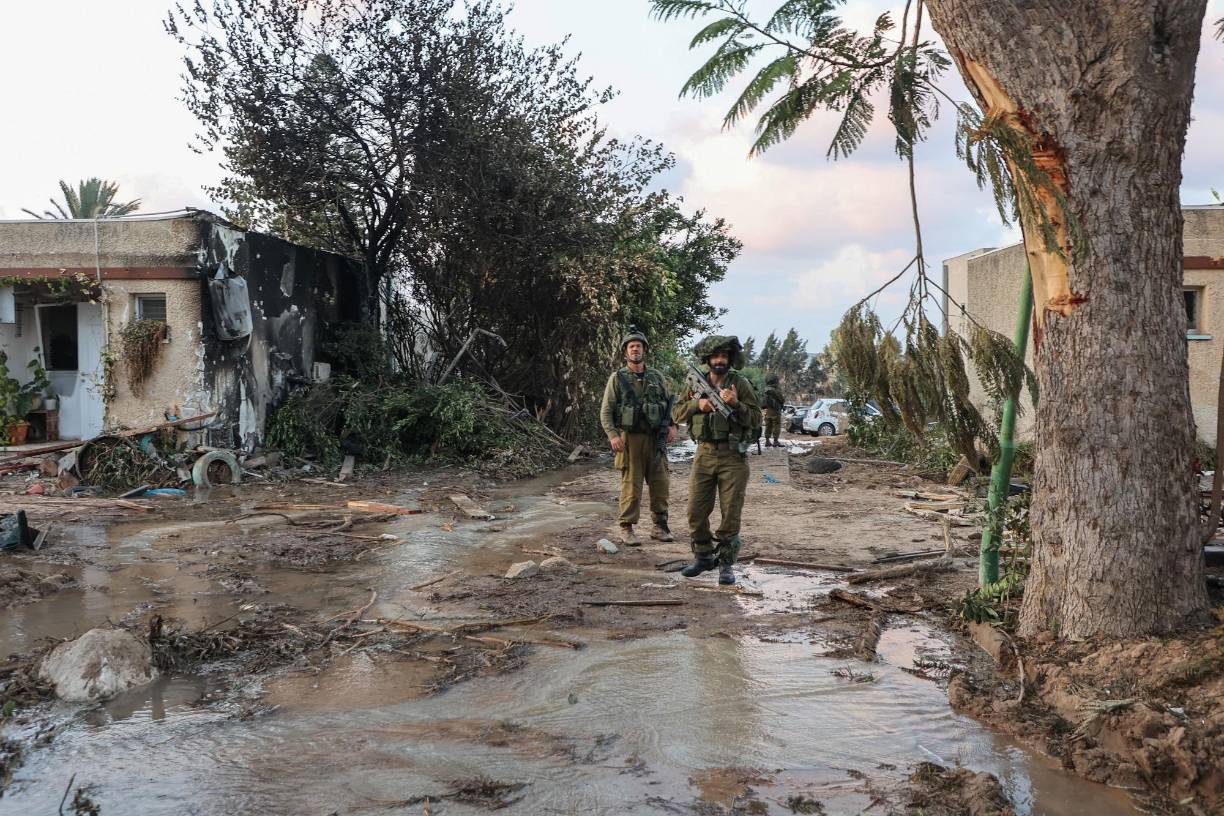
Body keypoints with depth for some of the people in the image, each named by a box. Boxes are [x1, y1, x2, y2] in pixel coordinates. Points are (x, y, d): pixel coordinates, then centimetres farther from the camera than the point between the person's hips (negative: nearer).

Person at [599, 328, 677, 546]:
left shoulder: (657, 376, 11)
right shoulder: (617, 378, 2)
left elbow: (671, 402, 17)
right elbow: (606, 411, -1)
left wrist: (672, 426, 2)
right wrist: (613, 435, -13)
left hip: (656, 439, 3)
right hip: (630, 439, -3)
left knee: (660, 483, 4)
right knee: (631, 485, -4)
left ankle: (660, 526, 16)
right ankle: (626, 529, 5)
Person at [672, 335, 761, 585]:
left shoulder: (740, 383, -1)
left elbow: (756, 420, -5)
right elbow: (677, 414, 6)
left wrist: (735, 404, -21)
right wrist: (697, 404, -11)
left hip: (733, 457, -3)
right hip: (704, 454, 3)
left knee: (731, 513, 0)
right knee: (696, 511, 5)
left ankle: (726, 563, 10)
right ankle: (703, 556, 23)